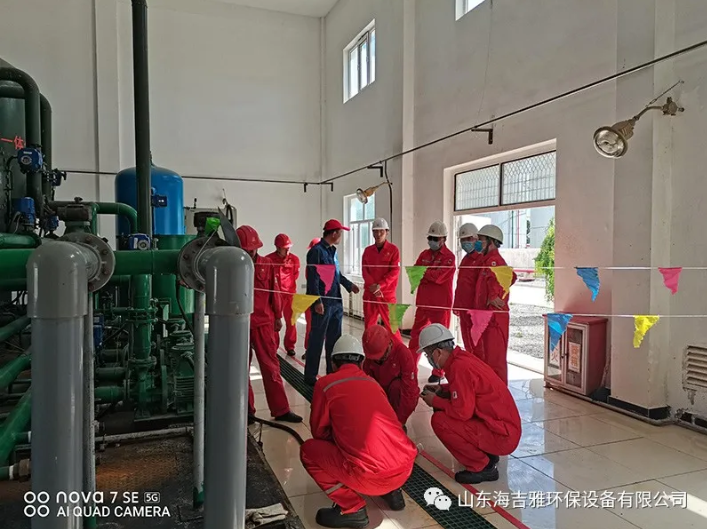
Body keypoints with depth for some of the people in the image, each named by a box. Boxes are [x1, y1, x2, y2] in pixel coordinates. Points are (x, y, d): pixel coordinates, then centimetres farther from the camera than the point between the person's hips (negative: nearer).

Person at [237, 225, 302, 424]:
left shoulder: (266, 264, 0)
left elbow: (274, 291, 7)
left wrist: (278, 316, 11)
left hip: (263, 323, 1)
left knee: (271, 366, 6)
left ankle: (280, 410, 14)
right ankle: (247, 410, 24)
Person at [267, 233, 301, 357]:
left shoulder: (294, 259, -1)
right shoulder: (269, 259, -9)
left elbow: (295, 276, 9)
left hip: (290, 293, 2)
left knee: (291, 321, 8)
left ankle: (290, 346, 22)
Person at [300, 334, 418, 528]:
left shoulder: (326, 383, 2)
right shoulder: (373, 382, 18)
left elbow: (319, 431, 12)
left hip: (370, 476, -6)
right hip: (405, 467, 7)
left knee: (308, 450, 13)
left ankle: (351, 508, 5)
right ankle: (392, 491, 21)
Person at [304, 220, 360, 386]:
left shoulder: (332, 250, 13)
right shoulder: (317, 251, -13)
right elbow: (313, 278, -18)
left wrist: (349, 285, 34)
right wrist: (317, 301, -22)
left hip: (336, 302, 9)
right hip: (323, 303, -9)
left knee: (334, 339, 14)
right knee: (317, 340, -1)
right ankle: (310, 376, 10)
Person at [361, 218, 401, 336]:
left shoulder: (393, 249, -2)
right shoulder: (368, 250, 9)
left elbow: (395, 272, -9)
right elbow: (364, 270, 3)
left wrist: (380, 285, -18)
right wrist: (372, 286, -13)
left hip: (387, 293, -4)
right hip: (369, 293, 4)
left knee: (391, 323, -4)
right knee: (369, 325, 9)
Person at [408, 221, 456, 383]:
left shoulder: (449, 257, -9)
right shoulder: (424, 254, 11)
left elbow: (439, 275, -20)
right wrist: (430, 277, -13)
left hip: (441, 303, -6)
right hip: (423, 301, 6)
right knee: (416, 333, 11)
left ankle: (438, 372, 15)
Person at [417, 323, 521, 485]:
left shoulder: (459, 367, -22)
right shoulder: (462, 358, 4)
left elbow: (462, 412, -24)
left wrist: (435, 401, -8)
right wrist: (441, 389, 11)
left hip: (502, 435, -9)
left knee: (440, 421, -18)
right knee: (443, 411, 13)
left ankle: (483, 467, -4)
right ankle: (486, 454, 17)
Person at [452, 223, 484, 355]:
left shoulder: (481, 259, -11)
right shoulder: (465, 259, 17)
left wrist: (476, 308, -19)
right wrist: (456, 304, 19)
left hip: (473, 308, -9)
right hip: (463, 308, 9)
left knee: (475, 344, -3)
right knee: (467, 342, 17)